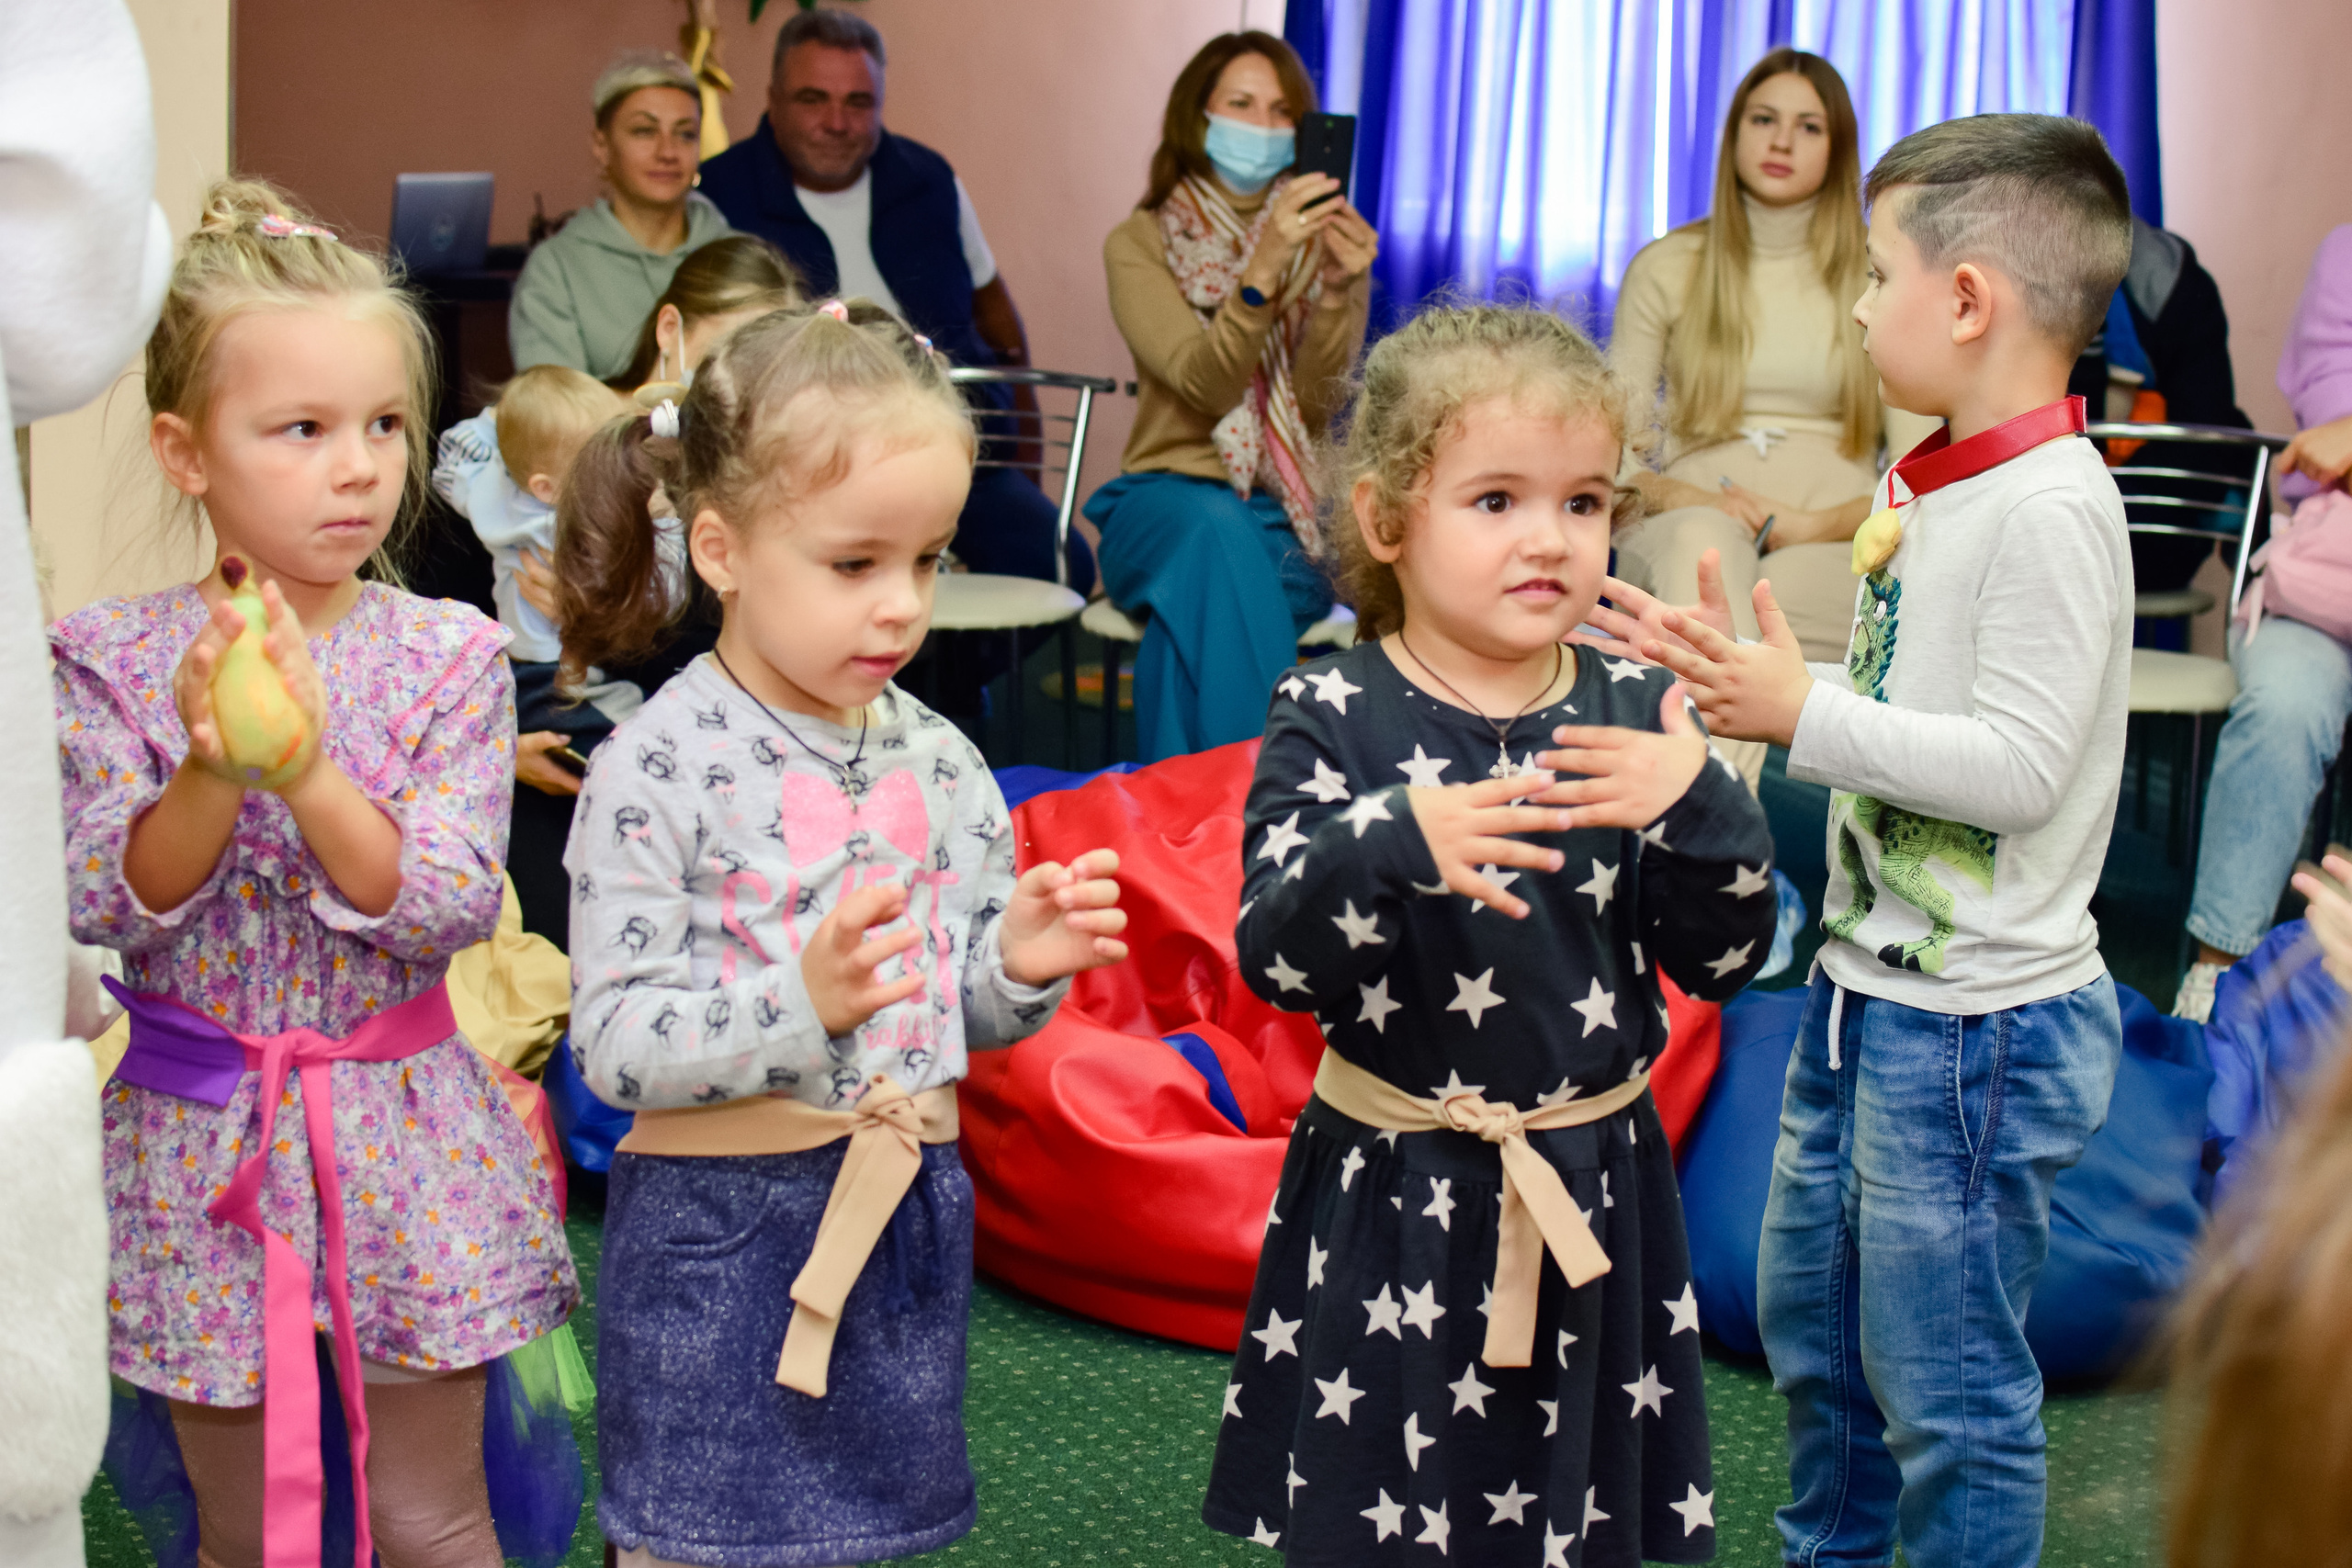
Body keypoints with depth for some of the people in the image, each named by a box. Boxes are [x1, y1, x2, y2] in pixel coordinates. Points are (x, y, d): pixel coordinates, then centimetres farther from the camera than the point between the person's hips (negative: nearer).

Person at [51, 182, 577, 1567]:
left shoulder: (450, 657, -7)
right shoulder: (115, 661, -5)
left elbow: (452, 907, -15)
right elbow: (108, 906, -11)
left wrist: (309, 774, -29)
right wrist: (209, 775, -28)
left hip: (404, 1138, 0)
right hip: (199, 1141, 1)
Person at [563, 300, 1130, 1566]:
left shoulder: (937, 762, 4)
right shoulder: (655, 768, -14)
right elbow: (612, 1044, -17)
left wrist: (1022, 965, -9)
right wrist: (801, 1000, -29)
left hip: (904, 1221, 5)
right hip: (715, 1234, -5)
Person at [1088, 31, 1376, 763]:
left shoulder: (1326, 242, 9)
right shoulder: (1141, 243, 4)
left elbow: (1320, 406, -4)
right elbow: (1202, 384, -13)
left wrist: (1338, 290, -21)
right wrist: (1263, 268, -27)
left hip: (1292, 512, 1)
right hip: (1173, 493, -1)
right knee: (1221, 536, -38)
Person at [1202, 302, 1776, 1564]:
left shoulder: (1635, 714, 1)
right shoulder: (1333, 718, -8)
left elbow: (1722, 960, 0)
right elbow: (1272, 956, -16)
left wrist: (1701, 809, -18)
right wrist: (1395, 843, -33)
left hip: (1590, 1187, 3)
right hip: (1391, 1196, -3)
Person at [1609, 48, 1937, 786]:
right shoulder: (1666, 268, 14)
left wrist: (1814, 523, -12)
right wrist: (1679, 496, -11)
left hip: (1828, 558, 0)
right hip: (1682, 542, 0)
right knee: (1704, 539, -40)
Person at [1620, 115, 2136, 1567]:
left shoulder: (2050, 505, -21)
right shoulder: (1926, 482, 8)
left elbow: (2019, 763, -24)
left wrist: (1805, 716, -22)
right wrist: (1739, 674, 6)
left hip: (1979, 1023, -10)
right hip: (1869, 985, 10)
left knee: (1946, 1387, 3)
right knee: (1813, 1322, 25)